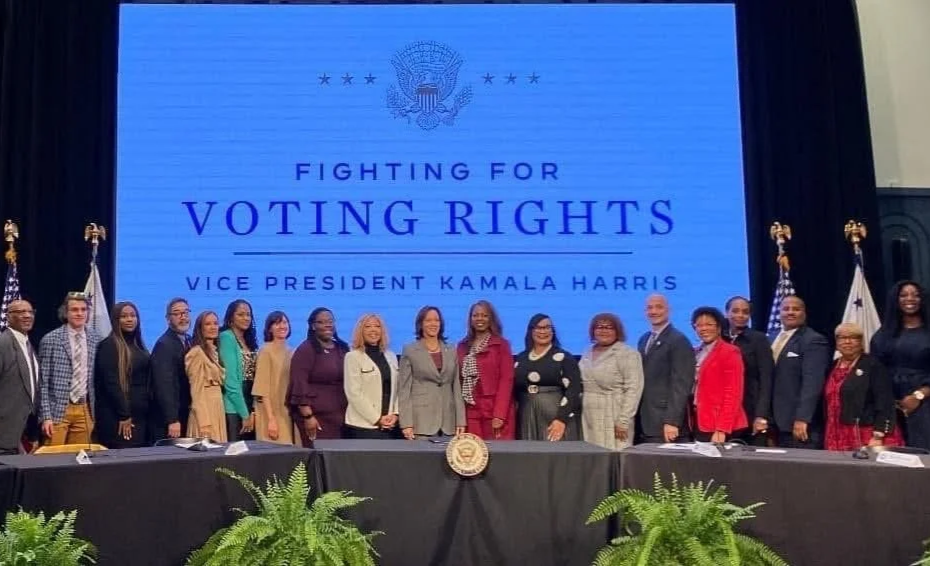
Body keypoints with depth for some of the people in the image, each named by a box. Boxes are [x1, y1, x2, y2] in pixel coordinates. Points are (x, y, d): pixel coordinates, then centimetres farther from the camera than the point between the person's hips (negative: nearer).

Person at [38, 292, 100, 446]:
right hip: (57, 410, -3)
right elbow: (43, 382, -5)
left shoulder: (95, 341, 6)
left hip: (84, 410, 3)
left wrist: (95, 412, 9)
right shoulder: (50, 339, -4)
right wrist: (46, 416, -10)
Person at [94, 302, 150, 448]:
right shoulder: (109, 345, -8)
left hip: (140, 415, 7)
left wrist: (146, 412, 11)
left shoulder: (138, 345, 15)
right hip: (118, 416, -7)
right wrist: (123, 415, -17)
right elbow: (111, 383, -15)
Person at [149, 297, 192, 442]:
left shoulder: (189, 341, 11)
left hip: (185, 416, 7)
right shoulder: (164, 344, -13)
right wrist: (172, 420, -22)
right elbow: (164, 385, -19)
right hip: (168, 420, -7)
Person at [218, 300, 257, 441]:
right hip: (234, 408, -7)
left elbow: (254, 377, 12)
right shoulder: (226, 337, -9)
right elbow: (230, 380, -15)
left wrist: (252, 412, 3)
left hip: (251, 406, 7)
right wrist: (244, 413, -16)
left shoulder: (250, 340, 15)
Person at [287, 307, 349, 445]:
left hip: (341, 416, 5)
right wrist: (307, 416, -17)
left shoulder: (343, 348, 12)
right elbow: (299, 385, -11)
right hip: (316, 416, -5)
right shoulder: (305, 349, -5)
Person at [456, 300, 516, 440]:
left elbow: (506, 380, -8)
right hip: (470, 412, 4)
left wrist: (499, 414, -15)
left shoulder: (501, 344, -1)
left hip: (495, 412, -4)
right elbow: (459, 381, 12)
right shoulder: (463, 346, 12)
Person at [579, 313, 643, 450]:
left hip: (613, 419, -6)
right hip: (588, 419, 6)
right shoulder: (588, 354, 14)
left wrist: (623, 421, -16)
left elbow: (633, 389, -12)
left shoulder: (628, 354, -6)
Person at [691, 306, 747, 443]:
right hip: (699, 424, 6)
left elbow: (733, 394, -12)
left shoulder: (730, 352, -6)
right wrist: (692, 424, 4)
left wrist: (721, 430, -18)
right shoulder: (697, 353, 15)